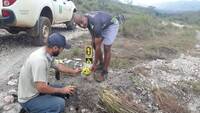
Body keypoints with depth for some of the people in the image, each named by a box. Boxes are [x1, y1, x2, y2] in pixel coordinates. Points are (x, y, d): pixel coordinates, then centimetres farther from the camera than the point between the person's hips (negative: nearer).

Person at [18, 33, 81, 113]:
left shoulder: (47, 53, -3)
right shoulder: (39, 60, -33)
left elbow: (58, 66, 17)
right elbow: (41, 87, -32)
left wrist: (73, 71, 24)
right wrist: (62, 90, -21)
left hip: (37, 90, 9)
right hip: (29, 100, -9)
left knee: (63, 91, 11)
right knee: (60, 104, -23)